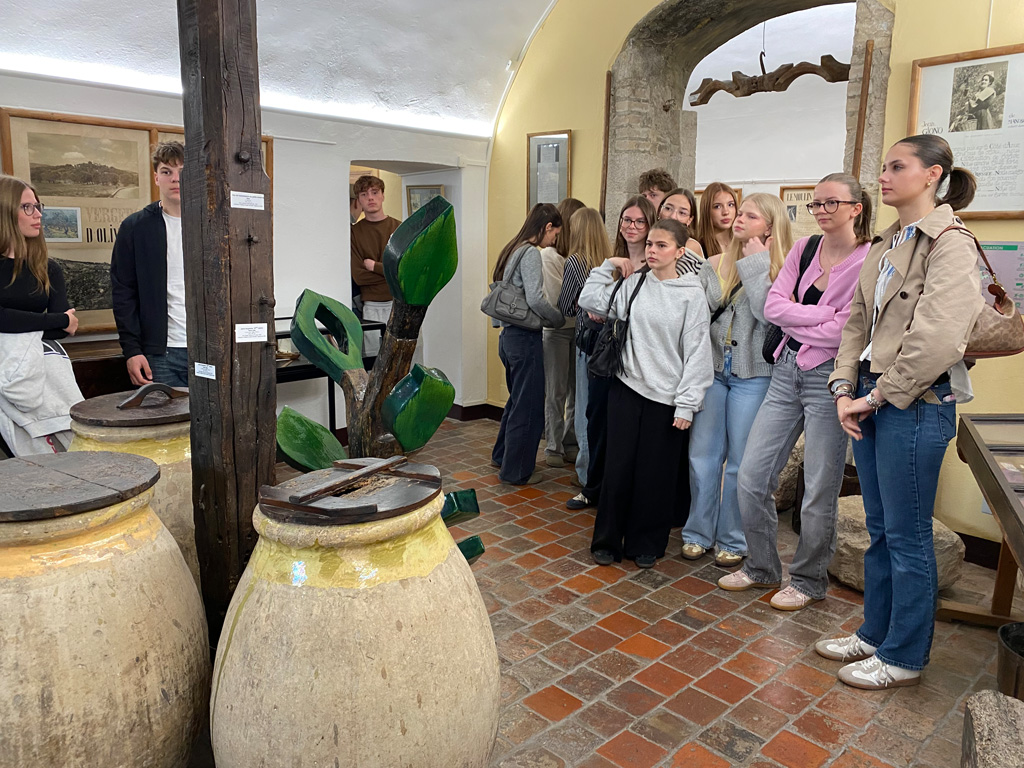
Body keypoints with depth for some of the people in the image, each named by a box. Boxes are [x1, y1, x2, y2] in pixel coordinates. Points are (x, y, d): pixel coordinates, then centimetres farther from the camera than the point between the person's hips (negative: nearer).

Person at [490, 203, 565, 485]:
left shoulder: (512, 249, 13)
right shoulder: (531, 253, -15)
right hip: (525, 338, -10)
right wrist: (559, 319, -9)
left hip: (508, 335, 10)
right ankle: (517, 471, 14)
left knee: (518, 399, 23)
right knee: (528, 405, 3)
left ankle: (502, 456, 37)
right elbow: (535, 300, -24)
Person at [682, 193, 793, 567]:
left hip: (753, 377, -4)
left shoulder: (780, 270, -5)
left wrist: (756, 265, -15)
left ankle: (733, 540, 21)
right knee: (702, 455, 6)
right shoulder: (714, 265, 8)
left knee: (741, 461, 6)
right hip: (712, 370, 4)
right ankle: (698, 533, 21)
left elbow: (767, 314, -21)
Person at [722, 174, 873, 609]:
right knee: (751, 476, 6)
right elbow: (773, 306, -1)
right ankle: (762, 567, 26)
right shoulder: (804, 248, 8)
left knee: (820, 490, 5)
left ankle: (808, 581, 26)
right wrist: (824, 316, -11)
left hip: (829, 378, -5)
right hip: (786, 371, 6)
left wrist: (794, 321, -6)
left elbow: (846, 331, -17)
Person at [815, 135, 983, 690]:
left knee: (907, 537, 4)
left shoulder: (950, 244, -11)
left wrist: (876, 397, -15)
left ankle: (904, 656, 20)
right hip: (873, 400, 8)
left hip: (915, 404, -8)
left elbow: (935, 341, -21)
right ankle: (875, 633, 32)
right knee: (880, 530, 17)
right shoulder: (886, 245, 14)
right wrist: (845, 389, 0)